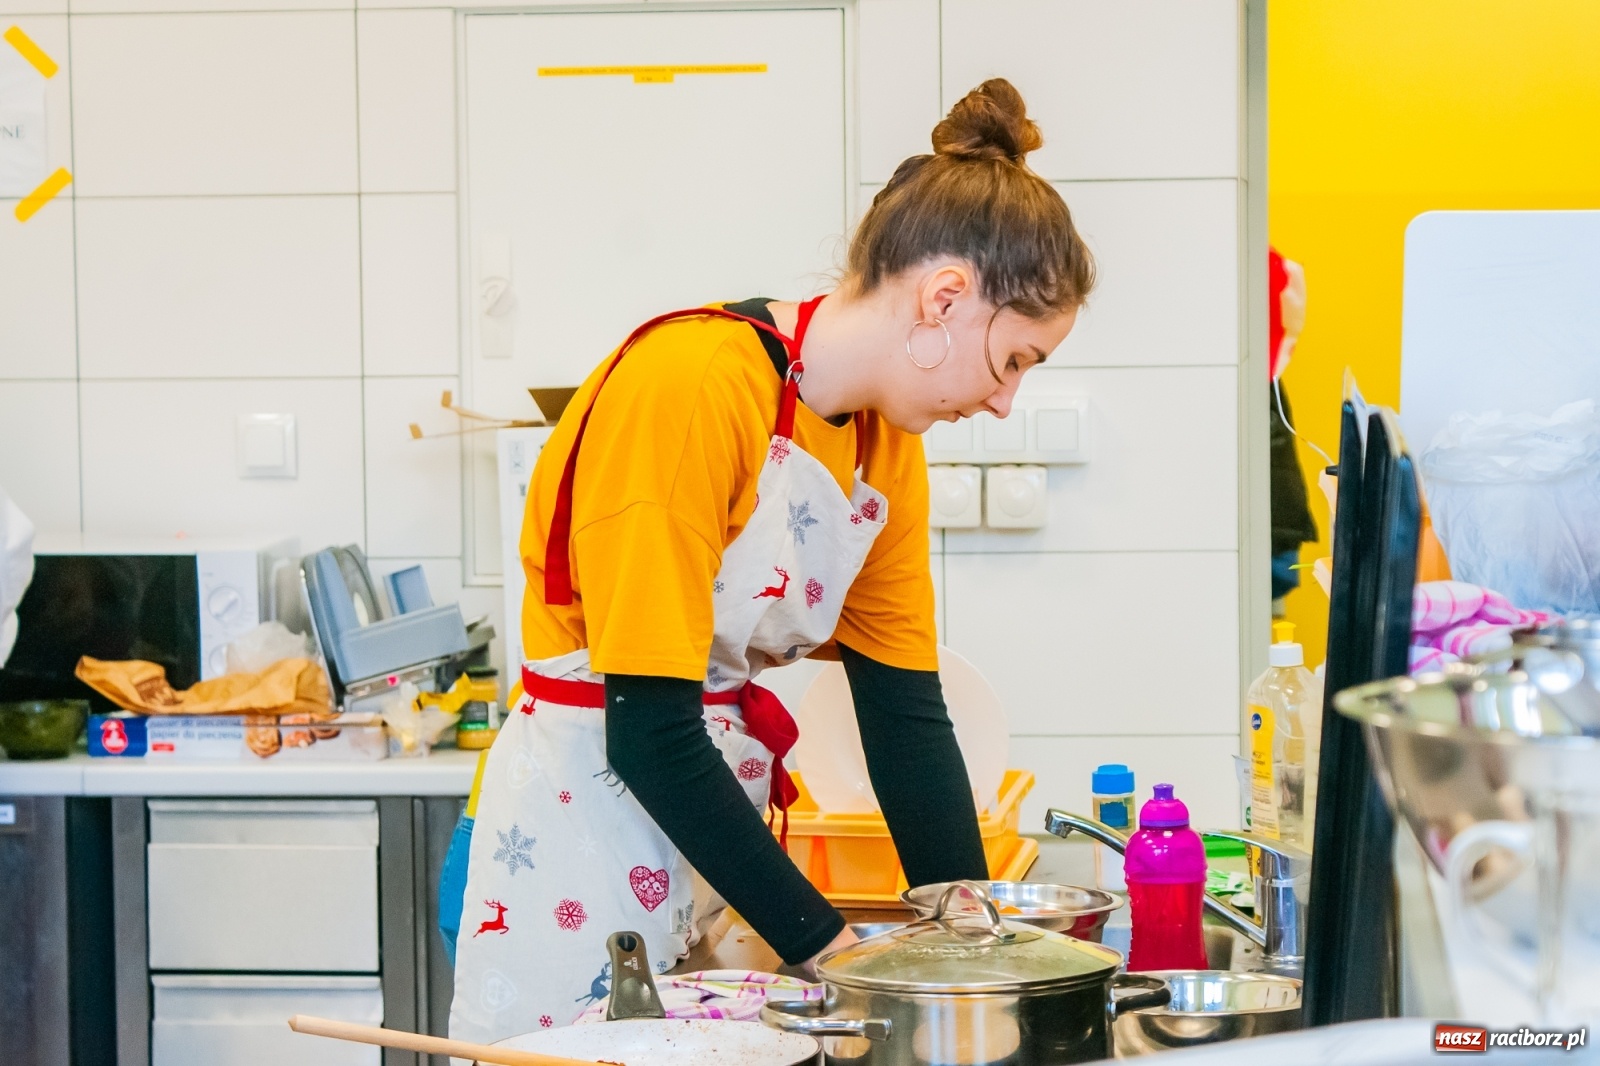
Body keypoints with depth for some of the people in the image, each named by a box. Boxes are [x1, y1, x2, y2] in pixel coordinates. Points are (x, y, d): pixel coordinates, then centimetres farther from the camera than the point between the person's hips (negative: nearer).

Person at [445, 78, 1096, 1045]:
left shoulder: (888, 439, 5)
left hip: (721, 807, 8)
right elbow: (648, 730, -24)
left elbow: (908, 714, 6)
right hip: (589, 810, -7)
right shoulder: (692, 381, -21)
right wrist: (829, 947, -21)